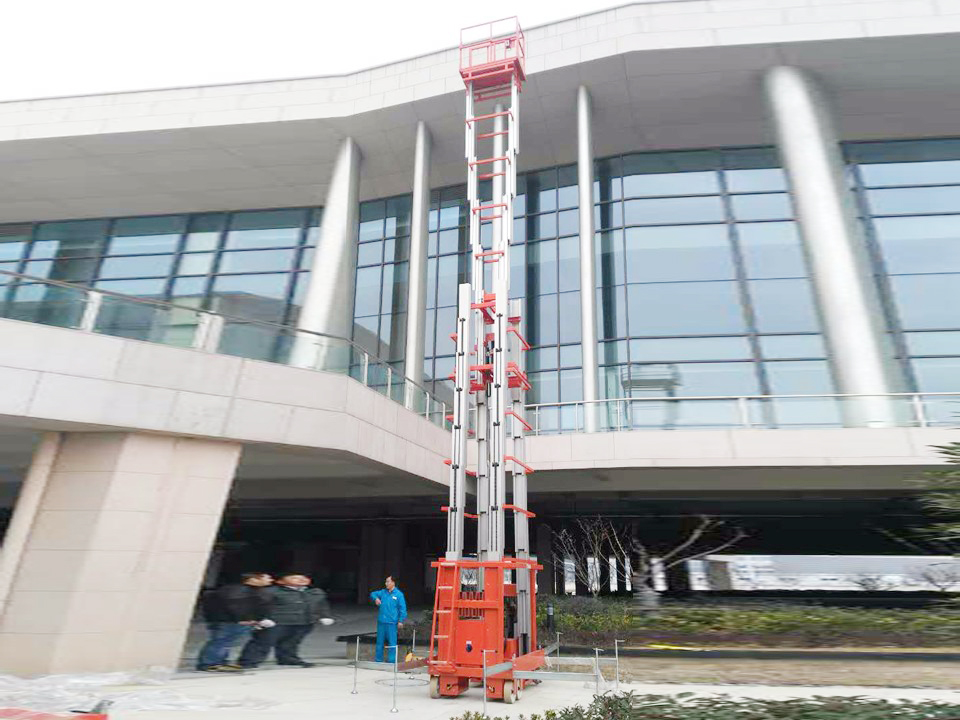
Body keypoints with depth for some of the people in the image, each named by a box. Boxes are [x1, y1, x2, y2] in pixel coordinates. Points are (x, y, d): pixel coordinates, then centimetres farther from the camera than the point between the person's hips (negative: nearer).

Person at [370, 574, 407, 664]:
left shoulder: (399, 594, -3)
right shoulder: (383, 592, 9)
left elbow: (402, 609, -4)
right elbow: (373, 594, 18)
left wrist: (400, 621, -9)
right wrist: (376, 598, -4)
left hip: (392, 623, -5)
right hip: (381, 622, 5)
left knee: (392, 642, -4)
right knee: (380, 642, 12)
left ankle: (391, 661, 3)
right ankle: (378, 660, 22)